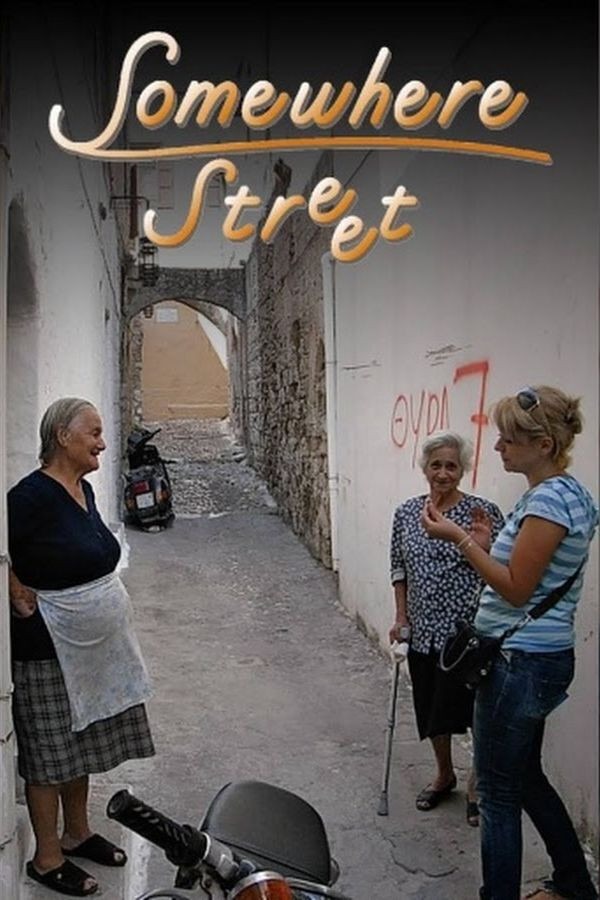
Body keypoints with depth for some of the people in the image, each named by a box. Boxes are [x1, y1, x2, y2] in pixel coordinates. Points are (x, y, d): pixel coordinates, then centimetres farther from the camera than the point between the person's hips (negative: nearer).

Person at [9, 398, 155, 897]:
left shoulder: (83, 489, 5)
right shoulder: (33, 494, -22)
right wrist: (23, 600, -15)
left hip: (93, 645, 8)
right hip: (50, 649, -8)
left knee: (82, 744, 21)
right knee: (50, 754, 8)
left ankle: (78, 833, 39)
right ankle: (47, 859, 26)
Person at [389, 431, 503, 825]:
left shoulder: (483, 512, -9)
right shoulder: (406, 512, 3)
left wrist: (484, 543, -27)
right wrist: (402, 617, 7)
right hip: (424, 631, 5)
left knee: (476, 710, 2)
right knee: (431, 709, 17)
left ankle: (478, 782, 28)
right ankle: (444, 775, 41)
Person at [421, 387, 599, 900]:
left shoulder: (548, 499, -20)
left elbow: (516, 589, -20)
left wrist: (459, 538, -18)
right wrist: (491, 541, 5)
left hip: (521, 664, -10)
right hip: (540, 659, 10)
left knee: (499, 792, 5)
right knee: (526, 778, 25)